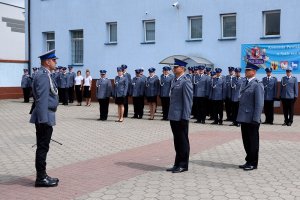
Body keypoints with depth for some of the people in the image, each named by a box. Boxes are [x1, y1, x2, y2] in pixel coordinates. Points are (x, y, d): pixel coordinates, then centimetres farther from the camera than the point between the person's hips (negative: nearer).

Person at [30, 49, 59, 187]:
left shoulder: (45, 74, 15)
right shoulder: (43, 75, -16)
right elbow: (42, 100, -22)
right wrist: (43, 120, -24)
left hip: (45, 117, 10)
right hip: (44, 118, -10)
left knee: (43, 148, 14)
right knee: (42, 148, -2)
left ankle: (42, 175, 23)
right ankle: (41, 178, 6)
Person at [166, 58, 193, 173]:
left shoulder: (186, 82, -12)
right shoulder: (174, 80, 14)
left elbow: (188, 101, -15)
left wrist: (185, 117, -17)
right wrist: (170, 114, 14)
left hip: (181, 117, -8)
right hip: (173, 116, 8)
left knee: (183, 141, 3)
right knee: (177, 141, 15)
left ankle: (183, 165, 13)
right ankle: (177, 164, 25)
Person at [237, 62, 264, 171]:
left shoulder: (257, 85, -12)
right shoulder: (245, 83, 13)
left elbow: (259, 104, -15)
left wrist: (255, 119, -18)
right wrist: (239, 115, 13)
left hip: (251, 119, -8)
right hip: (244, 118, 8)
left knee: (253, 141, 5)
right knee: (246, 141, 15)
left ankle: (253, 163, 16)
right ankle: (248, 161, 27)